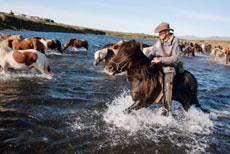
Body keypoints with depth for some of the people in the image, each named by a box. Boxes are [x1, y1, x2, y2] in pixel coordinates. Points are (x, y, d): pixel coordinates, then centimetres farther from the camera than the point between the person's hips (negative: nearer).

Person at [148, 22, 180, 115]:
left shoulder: (174, 42, -8)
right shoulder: (159, 41, 8)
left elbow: (175, 58, -15)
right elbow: (152, 53, 16)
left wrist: (160, 60, -21)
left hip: (168, 67, -6)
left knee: (167, 84, -25)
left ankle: (167, 109, -19)